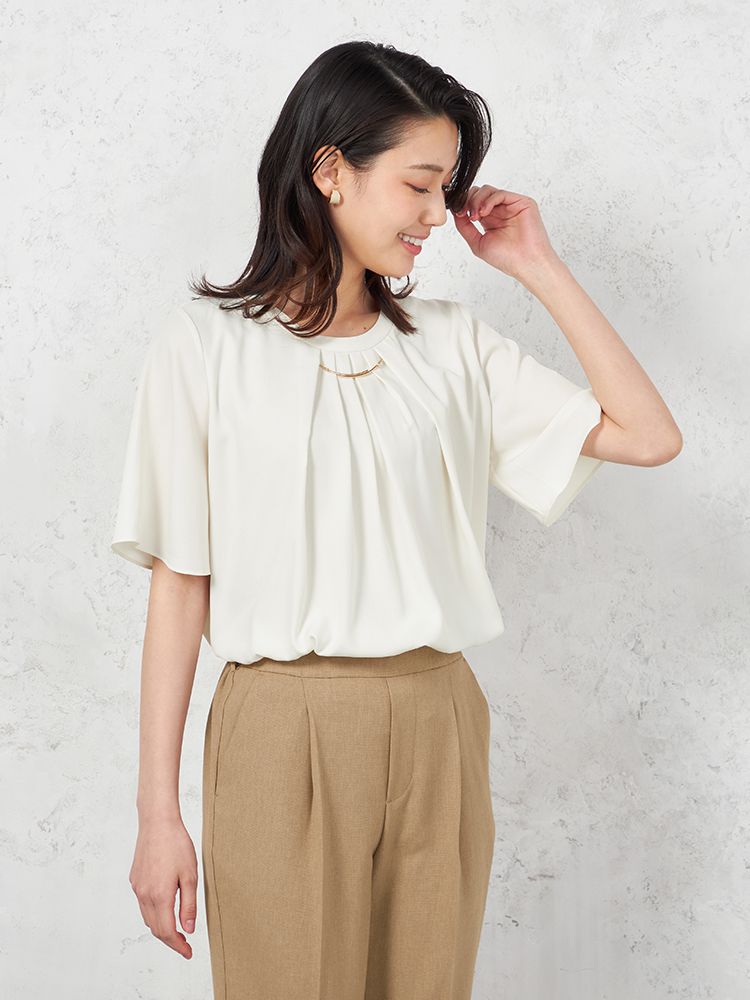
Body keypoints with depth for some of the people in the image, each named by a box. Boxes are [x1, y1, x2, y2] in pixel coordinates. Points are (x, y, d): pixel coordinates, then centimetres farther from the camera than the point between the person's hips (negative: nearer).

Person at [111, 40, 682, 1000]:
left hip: (435, 727, 3)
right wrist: (157, 812, -5)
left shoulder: (452, 341, 7)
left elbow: (648, 435, 3)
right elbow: (180, 581, -4)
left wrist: (539, 267, 4)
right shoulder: (206, 342, -2)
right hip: (282, 733, -3)